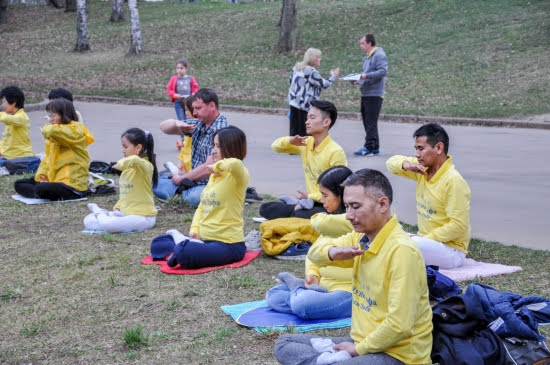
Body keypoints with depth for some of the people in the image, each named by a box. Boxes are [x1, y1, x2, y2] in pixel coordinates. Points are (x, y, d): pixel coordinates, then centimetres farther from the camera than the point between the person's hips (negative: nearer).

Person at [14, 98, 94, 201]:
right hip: (55, 179, 10)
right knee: (19, 184, 6)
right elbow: (47, 158, 15)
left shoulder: (75, 130, -11)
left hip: (73, 184, -10)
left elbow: (53, 132, -31)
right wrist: (42, 175, -3)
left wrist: (47, 128, -7)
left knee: (41, 190, -34)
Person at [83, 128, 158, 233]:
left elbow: (135, 160, -41)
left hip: (143, 216, -8)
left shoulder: (145, 165, -15)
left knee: (107, 224, -29)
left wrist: (120, 164, -24)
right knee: (88, 220, -4)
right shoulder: (128, 168, 14)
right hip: (125, 213, 8)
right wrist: (117, 208, 6)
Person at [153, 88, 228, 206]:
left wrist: (181, 179, -11)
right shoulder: (199, 124, 8)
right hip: (194, 180, 8)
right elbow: (164, 127, 16)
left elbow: (209, 169, -25)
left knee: (193, 197, -39)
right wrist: (176, 123, -8)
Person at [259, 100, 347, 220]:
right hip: (310, 201, 7)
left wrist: (310, 196, -13)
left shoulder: (335, 152, -15)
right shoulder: (306, 144, 6)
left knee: (299, 214, -37)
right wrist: (290, 141, -7)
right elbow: (275, 147, 16)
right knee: (265, 209, -4)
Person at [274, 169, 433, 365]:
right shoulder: (361, 238, 4)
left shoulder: (402, 251, -23)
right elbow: (315, 251, 14)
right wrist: (332, 252, -10)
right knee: (285, 343, 9)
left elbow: (399, 325, -25)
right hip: (364, 341, 9)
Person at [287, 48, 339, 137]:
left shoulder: (296, 67, 9)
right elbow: (324, 84, -11)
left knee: (294, 130, 10)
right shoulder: (311, 72, -16)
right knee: (304, 132, -3)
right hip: (305, 106, -8)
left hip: (293, 102, 8)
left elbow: (291, 81, 20)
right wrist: (333, 76, 5)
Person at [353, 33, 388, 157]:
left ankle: (369, 148, -9)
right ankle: (375, 148, 17)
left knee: (371, 122, -9)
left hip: (374, 94, -10)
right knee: (367, 121, 11)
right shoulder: (366, 58, 19)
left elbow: (383, 71, -20)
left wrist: (366, 75, -25)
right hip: (365, 94, 10)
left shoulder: (379, 55, -9)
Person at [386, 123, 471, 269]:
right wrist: (405, 165, -9)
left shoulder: (454, 181, -20)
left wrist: (425, 239, -20)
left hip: (451, 250, -8)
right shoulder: (423, 169, 4)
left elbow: (458, 226, -22)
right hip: (426, 241, 8)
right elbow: (392, 162, 15)